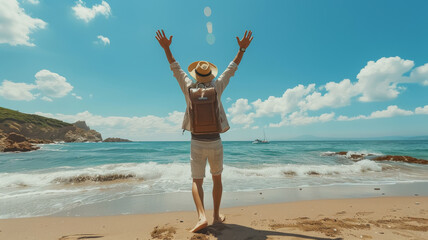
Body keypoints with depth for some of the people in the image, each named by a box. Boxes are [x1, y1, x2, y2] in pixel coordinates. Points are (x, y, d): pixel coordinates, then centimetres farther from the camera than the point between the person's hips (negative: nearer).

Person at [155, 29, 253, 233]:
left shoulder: (189, 88, -2)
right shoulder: (217, 88, -3)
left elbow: (176, 69, 9)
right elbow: (231, 69, 6)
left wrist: (166, 48, 16)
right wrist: (242, 49, 12)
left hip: (197, 143, 0)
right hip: (215, 142, 1)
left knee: (197, 181, 10)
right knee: (217, 179, 18)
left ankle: (202, 216, -5)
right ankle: (216, 216, 25)